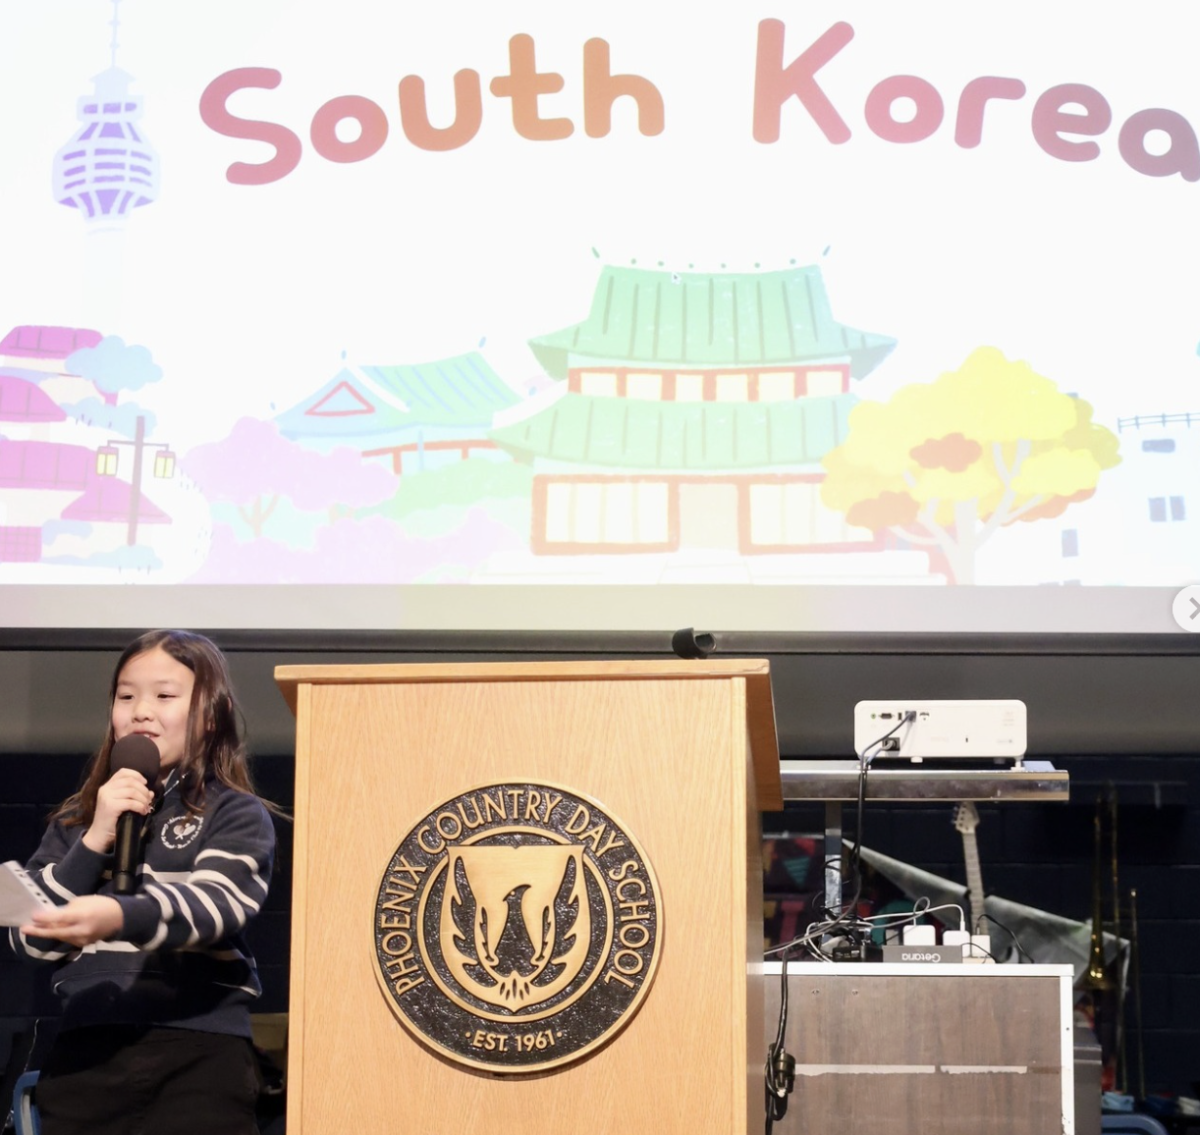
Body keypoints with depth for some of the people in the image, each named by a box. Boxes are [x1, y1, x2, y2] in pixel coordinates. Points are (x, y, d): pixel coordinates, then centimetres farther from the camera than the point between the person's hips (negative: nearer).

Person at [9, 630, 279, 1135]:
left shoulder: (236, 814, 4)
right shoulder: (76, 820, 16)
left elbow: (214, 905, -15)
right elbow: (30, 938, 7)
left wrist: (118, 918, -34)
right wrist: (94, 840, -6)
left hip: (200, 1048, -3)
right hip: (86, 1044, 3)